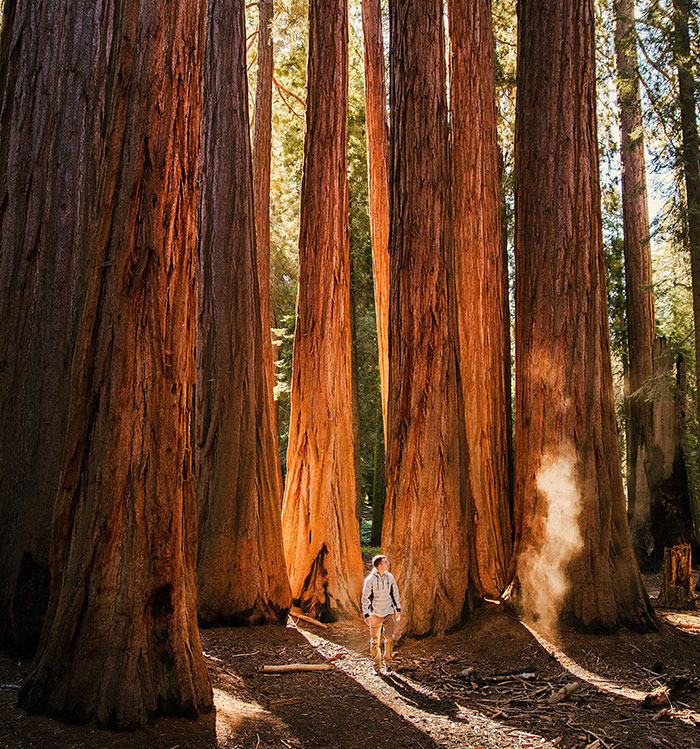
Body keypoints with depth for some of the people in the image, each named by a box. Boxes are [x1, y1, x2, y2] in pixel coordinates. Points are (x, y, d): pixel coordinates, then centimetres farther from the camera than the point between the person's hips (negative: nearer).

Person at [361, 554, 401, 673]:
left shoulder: (390, 577, -1)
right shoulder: (370, 580, -12)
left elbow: (395, 593, 12)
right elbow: (365, 598, -7)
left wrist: (398, 609, 12)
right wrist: (366, 614, -10)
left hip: (388, 612, 3)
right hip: (375, 613, -3)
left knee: (389, 638, -3)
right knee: (375, 641, 3)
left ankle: (388, 661, 18)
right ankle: (377, 666, 17)